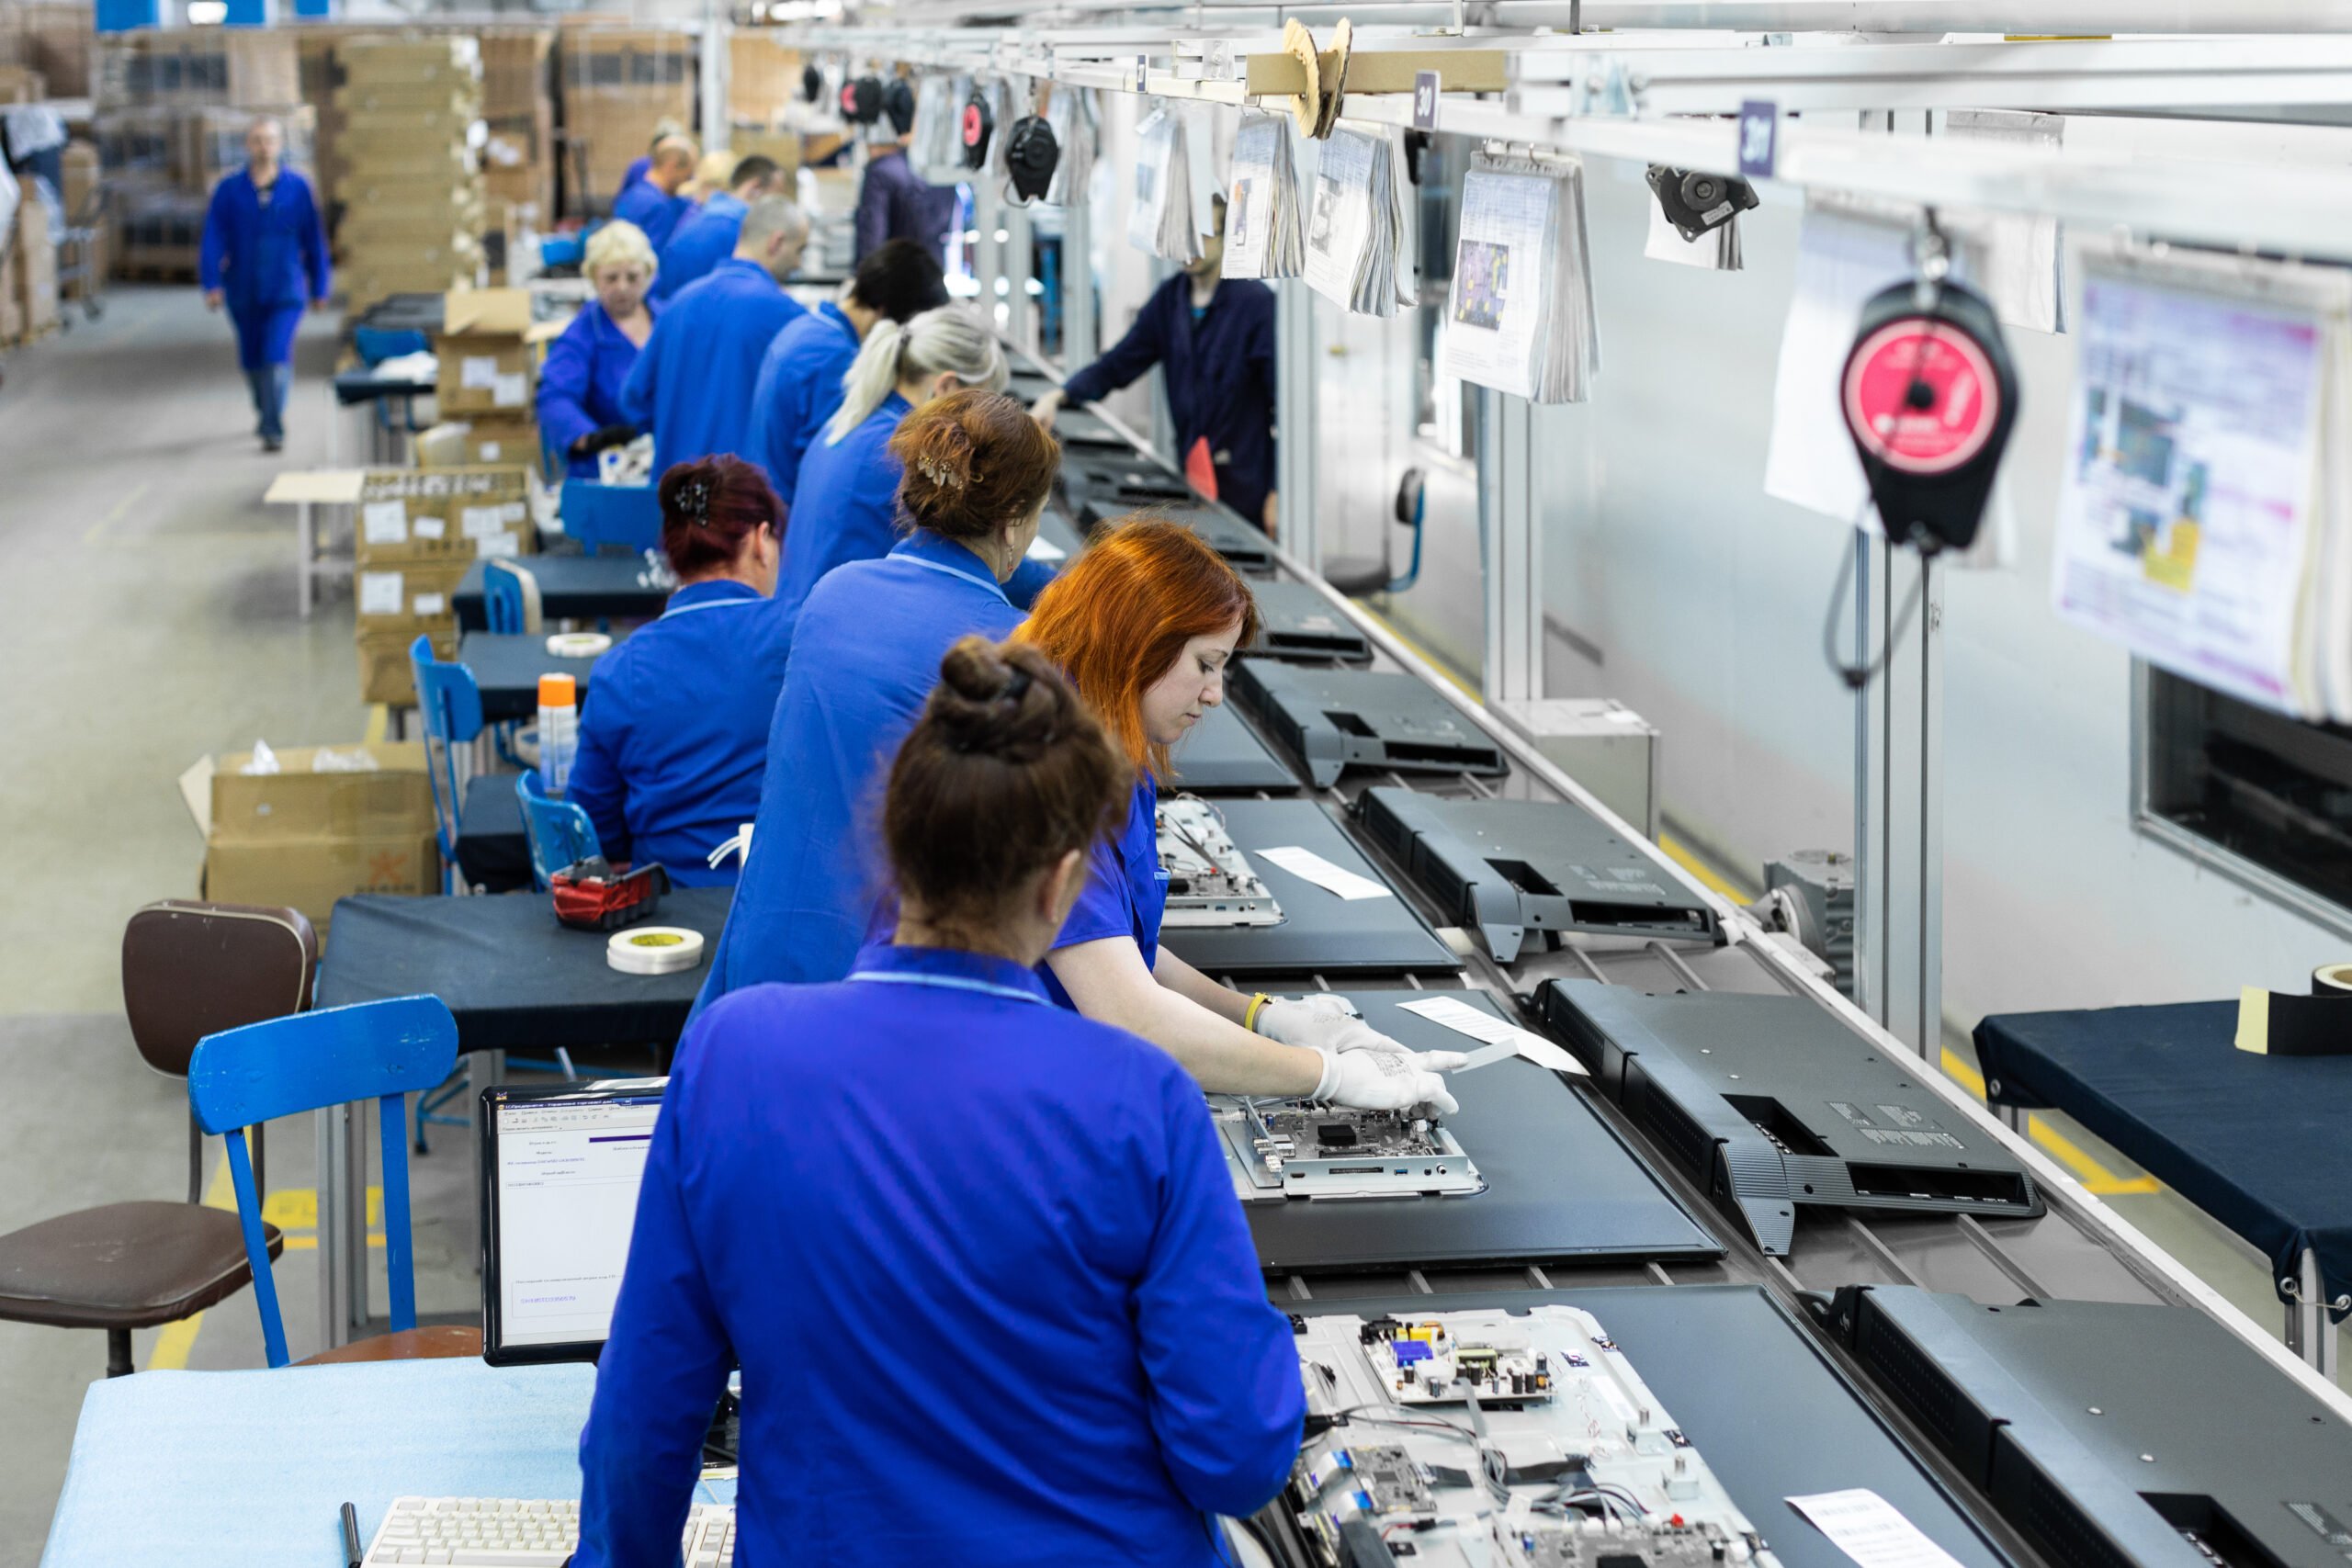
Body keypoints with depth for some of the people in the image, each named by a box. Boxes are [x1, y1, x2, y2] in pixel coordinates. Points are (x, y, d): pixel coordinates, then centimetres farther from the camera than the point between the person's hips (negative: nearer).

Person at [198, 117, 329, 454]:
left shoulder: (298, 188, -1)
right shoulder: (229, 189, -1)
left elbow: (314, 240, 5)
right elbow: (213, 239, -4)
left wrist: (319, 288, 7)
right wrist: (212, 283, -14)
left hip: (285, 290, -2)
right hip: (243, 293, 2)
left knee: (277, 357, -16)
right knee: (252, 360, 14)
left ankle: (273, 428, -17)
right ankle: (264, 410, 39)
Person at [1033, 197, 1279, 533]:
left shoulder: (1256, 304, -12)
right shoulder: (1170, 298, 7)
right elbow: (1117, 365, 6)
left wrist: (1279, 492, -16)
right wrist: (1060, 395, -13)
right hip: (1191, 478, 6)